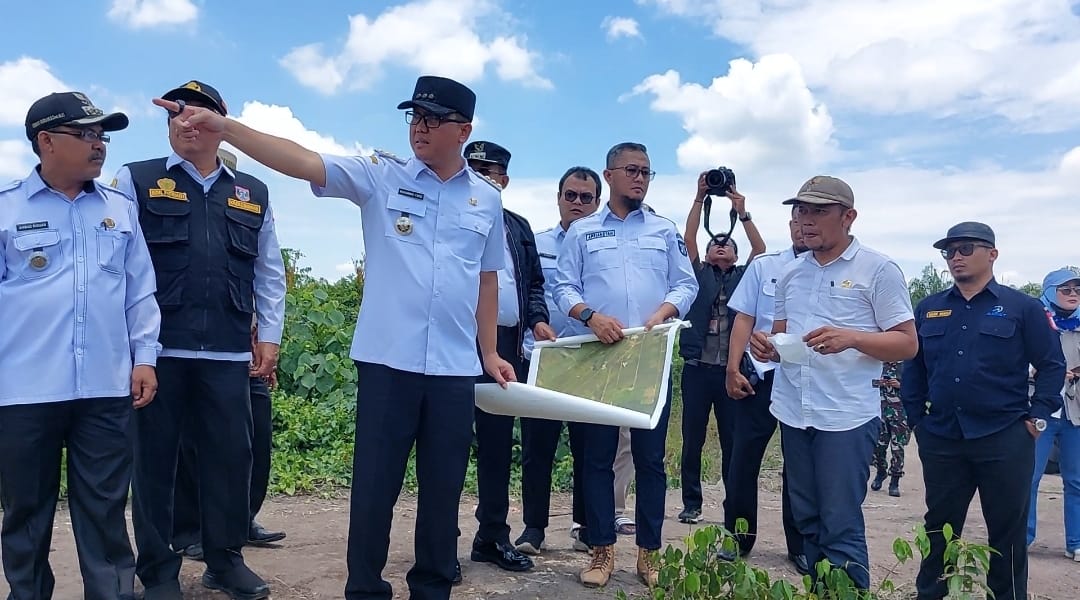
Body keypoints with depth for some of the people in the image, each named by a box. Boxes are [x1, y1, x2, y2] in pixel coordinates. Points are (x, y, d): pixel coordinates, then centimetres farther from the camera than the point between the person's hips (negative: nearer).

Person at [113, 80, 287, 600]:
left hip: (228, 352, 2)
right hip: (156, 347, -2)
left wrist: (269, 336, 8)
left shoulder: (252, 194, 15)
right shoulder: (136, 181, 7)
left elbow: (269, 271, 15)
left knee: (231, 455, 6)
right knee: (154, 458, 6)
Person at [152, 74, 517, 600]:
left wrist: (490, 352, 13)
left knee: (444, 489, 12)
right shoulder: (380, 175, 0)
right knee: (374, 486, 6)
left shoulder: (486, 198, 8)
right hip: (387, 361, -2)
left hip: (456, 369, 2)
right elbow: (301, 162, -11)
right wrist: (224, 127, -24)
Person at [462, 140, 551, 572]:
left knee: (498, 441, 10)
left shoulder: (519, 228, 17)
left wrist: (537, 320, 4)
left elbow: (534, 284, 20)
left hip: (506, 343, 5)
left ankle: (493, 535, 21)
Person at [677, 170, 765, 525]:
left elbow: (760, 249, 1)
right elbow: (688, 239, 2)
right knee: (692, 440, 4)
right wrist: (699, 198, -4)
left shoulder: (743, 277, 16)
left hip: (732, 369, 0)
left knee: (733, 442, 4)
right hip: (697, 367, 0)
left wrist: (742, 213, -5)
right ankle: (691, 504, 14)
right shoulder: (699, 275, 14)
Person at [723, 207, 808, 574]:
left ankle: (799, 544, 24)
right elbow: (744, 319, 3)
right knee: (744, 456, 4)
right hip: (761, 374, 1)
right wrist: (733, 369, -3)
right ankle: (737, 535, 20)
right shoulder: (764, 265, 4)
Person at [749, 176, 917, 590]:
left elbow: (907, 344, -6)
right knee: (807, 521, 15)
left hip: (847, 415, -6)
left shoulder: (878, 270, -5)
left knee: (841, 528, -2)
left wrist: (852, 338, -23)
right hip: (793, 413, 6)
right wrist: (768, 348, -5)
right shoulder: (791, 273, 12)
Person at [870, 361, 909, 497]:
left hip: (899, 413, -2)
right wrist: (878, 383, -6)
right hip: (880, 411, 2)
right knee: (878, 445, 7)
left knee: (897, 448, -1)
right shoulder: (878, 366, 8)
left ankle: (894, 482, 8)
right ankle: (881, 472, 32)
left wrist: (899, 385, -15)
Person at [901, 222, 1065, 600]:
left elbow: (1052, 365, 1)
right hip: (941, 440, 3)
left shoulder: (1021, 307, -1)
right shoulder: (928, 310, 8)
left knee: (1007, 529, 9)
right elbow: (914, 367, 12)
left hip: (1005, 440, -3)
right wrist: (916, 419, 8)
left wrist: (1038, 416, -6)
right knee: (939, 526, 12)